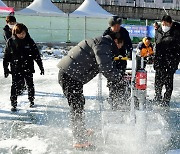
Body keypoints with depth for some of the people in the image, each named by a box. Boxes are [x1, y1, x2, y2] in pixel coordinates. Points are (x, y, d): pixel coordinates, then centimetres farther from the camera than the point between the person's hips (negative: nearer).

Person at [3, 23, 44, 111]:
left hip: (28, 68, 1)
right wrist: (5, 68, 3)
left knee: (30, 85, 11)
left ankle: (31, 101, 33)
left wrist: (41, 66, 4)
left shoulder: (29, 41, -3)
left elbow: (36, 55, 3)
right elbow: (6, 56, 4)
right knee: (14, 86, -3)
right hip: (16, 69, -1)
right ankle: (13, 104, 9)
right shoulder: (10, 42, -3)